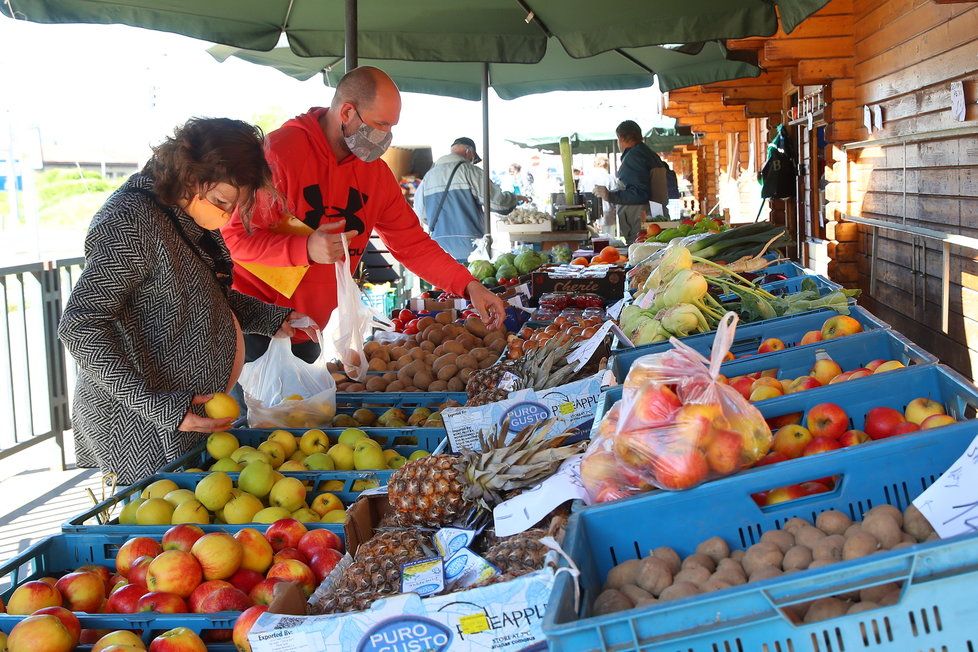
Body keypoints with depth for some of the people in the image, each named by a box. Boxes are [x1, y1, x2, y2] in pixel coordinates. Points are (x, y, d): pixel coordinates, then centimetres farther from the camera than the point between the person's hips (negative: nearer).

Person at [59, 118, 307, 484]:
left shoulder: (195, 214, 6)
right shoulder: (133, 223, -22)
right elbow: (79, 327, -25)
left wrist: (270, 319, 8)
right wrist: (158, 406, -32)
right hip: (140, 427, -9)